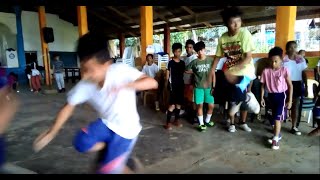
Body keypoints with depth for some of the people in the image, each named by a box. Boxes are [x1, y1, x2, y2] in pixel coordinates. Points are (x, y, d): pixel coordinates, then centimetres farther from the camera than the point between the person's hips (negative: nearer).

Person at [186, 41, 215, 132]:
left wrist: (213, 86, -2)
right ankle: (201, 124, 15)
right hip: (198, 87, -1)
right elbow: (187, 70, 11)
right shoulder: (194, 62, -2)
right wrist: (195, 72, 8)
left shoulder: (210, 60, -1)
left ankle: (207, 121, 26)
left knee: (211, 105, 3)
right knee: (200, 105, 2)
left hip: (208, 86, 1)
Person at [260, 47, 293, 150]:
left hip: (281, 96, -4)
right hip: (271, 96, 4)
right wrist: (262, 98, 4)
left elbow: (290, 85, -6)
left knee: (278, 117, -7)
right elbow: (263, 85, 4)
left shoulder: (284, 70, -11)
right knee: (275, 117, 16)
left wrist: (290, 100, -9)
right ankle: (278, 135, 32)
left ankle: (275, 139, -1)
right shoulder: (266, 71, -4)